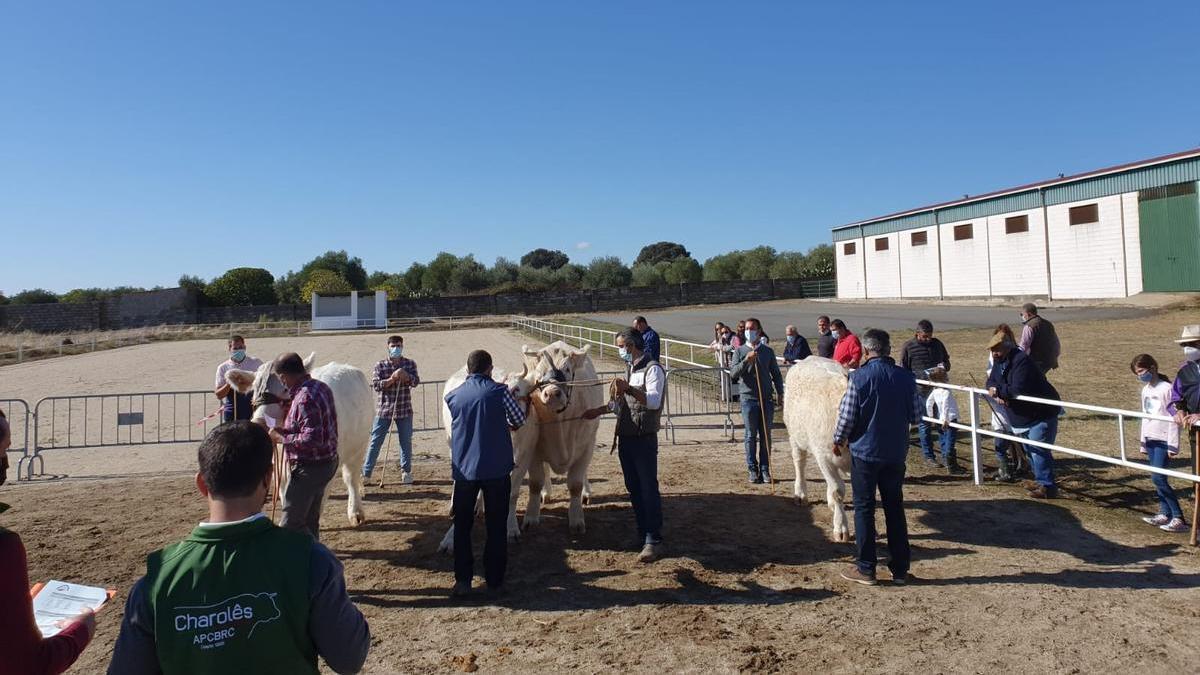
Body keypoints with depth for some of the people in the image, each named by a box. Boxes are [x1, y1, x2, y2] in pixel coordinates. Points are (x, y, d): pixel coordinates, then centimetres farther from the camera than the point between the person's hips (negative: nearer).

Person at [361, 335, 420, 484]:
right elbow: (376, 385, -11)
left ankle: (406, 471, 22)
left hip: (404, 410, 1)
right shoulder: (380, 366, 0)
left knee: (406, 441, 8)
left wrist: (405, 376, -28)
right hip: (384, 410, -1)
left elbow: (415, 381, -10)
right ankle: (366, 473, 8)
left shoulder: (410, 364, 4)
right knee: (375, 441, 1)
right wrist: (392, 378, -23)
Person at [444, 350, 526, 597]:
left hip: (463, 470, 2)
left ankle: (462, 581, 12)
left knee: (462, 526, 14)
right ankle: (495, 581, 14)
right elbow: (520, 420, 3)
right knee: (496, 526, 9)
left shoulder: (452, 396, 4)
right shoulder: (499, 391, -6)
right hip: (497, 469, -2)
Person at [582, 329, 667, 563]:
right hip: (625, 438, 9)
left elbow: (654, 401, -27)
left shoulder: (653, 369, -10)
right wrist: (599, 411, 26)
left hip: (644, 439, -9)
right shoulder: (631, 369, 17)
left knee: (648, 489, -7)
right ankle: (643, 535, 20)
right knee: (633, 489, 11)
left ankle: (653, 542, -5)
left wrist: (629, 389, -40)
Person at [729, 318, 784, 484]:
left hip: (766, 398, 2)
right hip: (748, 398, -2)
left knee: (765, 436, 5)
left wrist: (780, 393, 4)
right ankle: (753, 470, 10)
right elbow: (733, 374, -6)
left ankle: (765, 469, 12)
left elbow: (776, 374, 14)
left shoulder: (768, 351, 9)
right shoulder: (740, 351, 4)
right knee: (751, 436, 2)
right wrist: (746, 361, -18)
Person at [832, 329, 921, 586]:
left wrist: (838, 441, 5)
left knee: (864, 509, 6)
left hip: (864, 451, -4)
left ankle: (865, 569, 11)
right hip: (896, 453, 4)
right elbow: (915, 416, 4)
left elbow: (847, 416, -13)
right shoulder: (906, 377, -3)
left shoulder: (859, 377, -15)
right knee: (895, 508, 14)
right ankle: (900, 569, 20)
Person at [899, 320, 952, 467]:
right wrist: (922, 377, -16)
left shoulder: (937, 344, 10)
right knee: (923, 423, -1)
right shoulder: (908, 347, -4)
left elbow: (947, 363, 21)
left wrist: (944, 366, -3)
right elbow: (903, 372, -2)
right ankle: (928, 455, 9)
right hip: (920, 391, -4)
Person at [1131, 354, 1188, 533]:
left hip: (1163, 440, -8)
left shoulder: (1166, 388, -12)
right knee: (1157, 479, 9)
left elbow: (1173, 419, -13)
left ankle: (1179, 518, -6)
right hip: (1150, 439, 8)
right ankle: (1165, 514, 15)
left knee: (1158, 478, -12)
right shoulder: (1145, 390, 12)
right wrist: (1143, 442, 20)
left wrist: (1173, 445, -15)